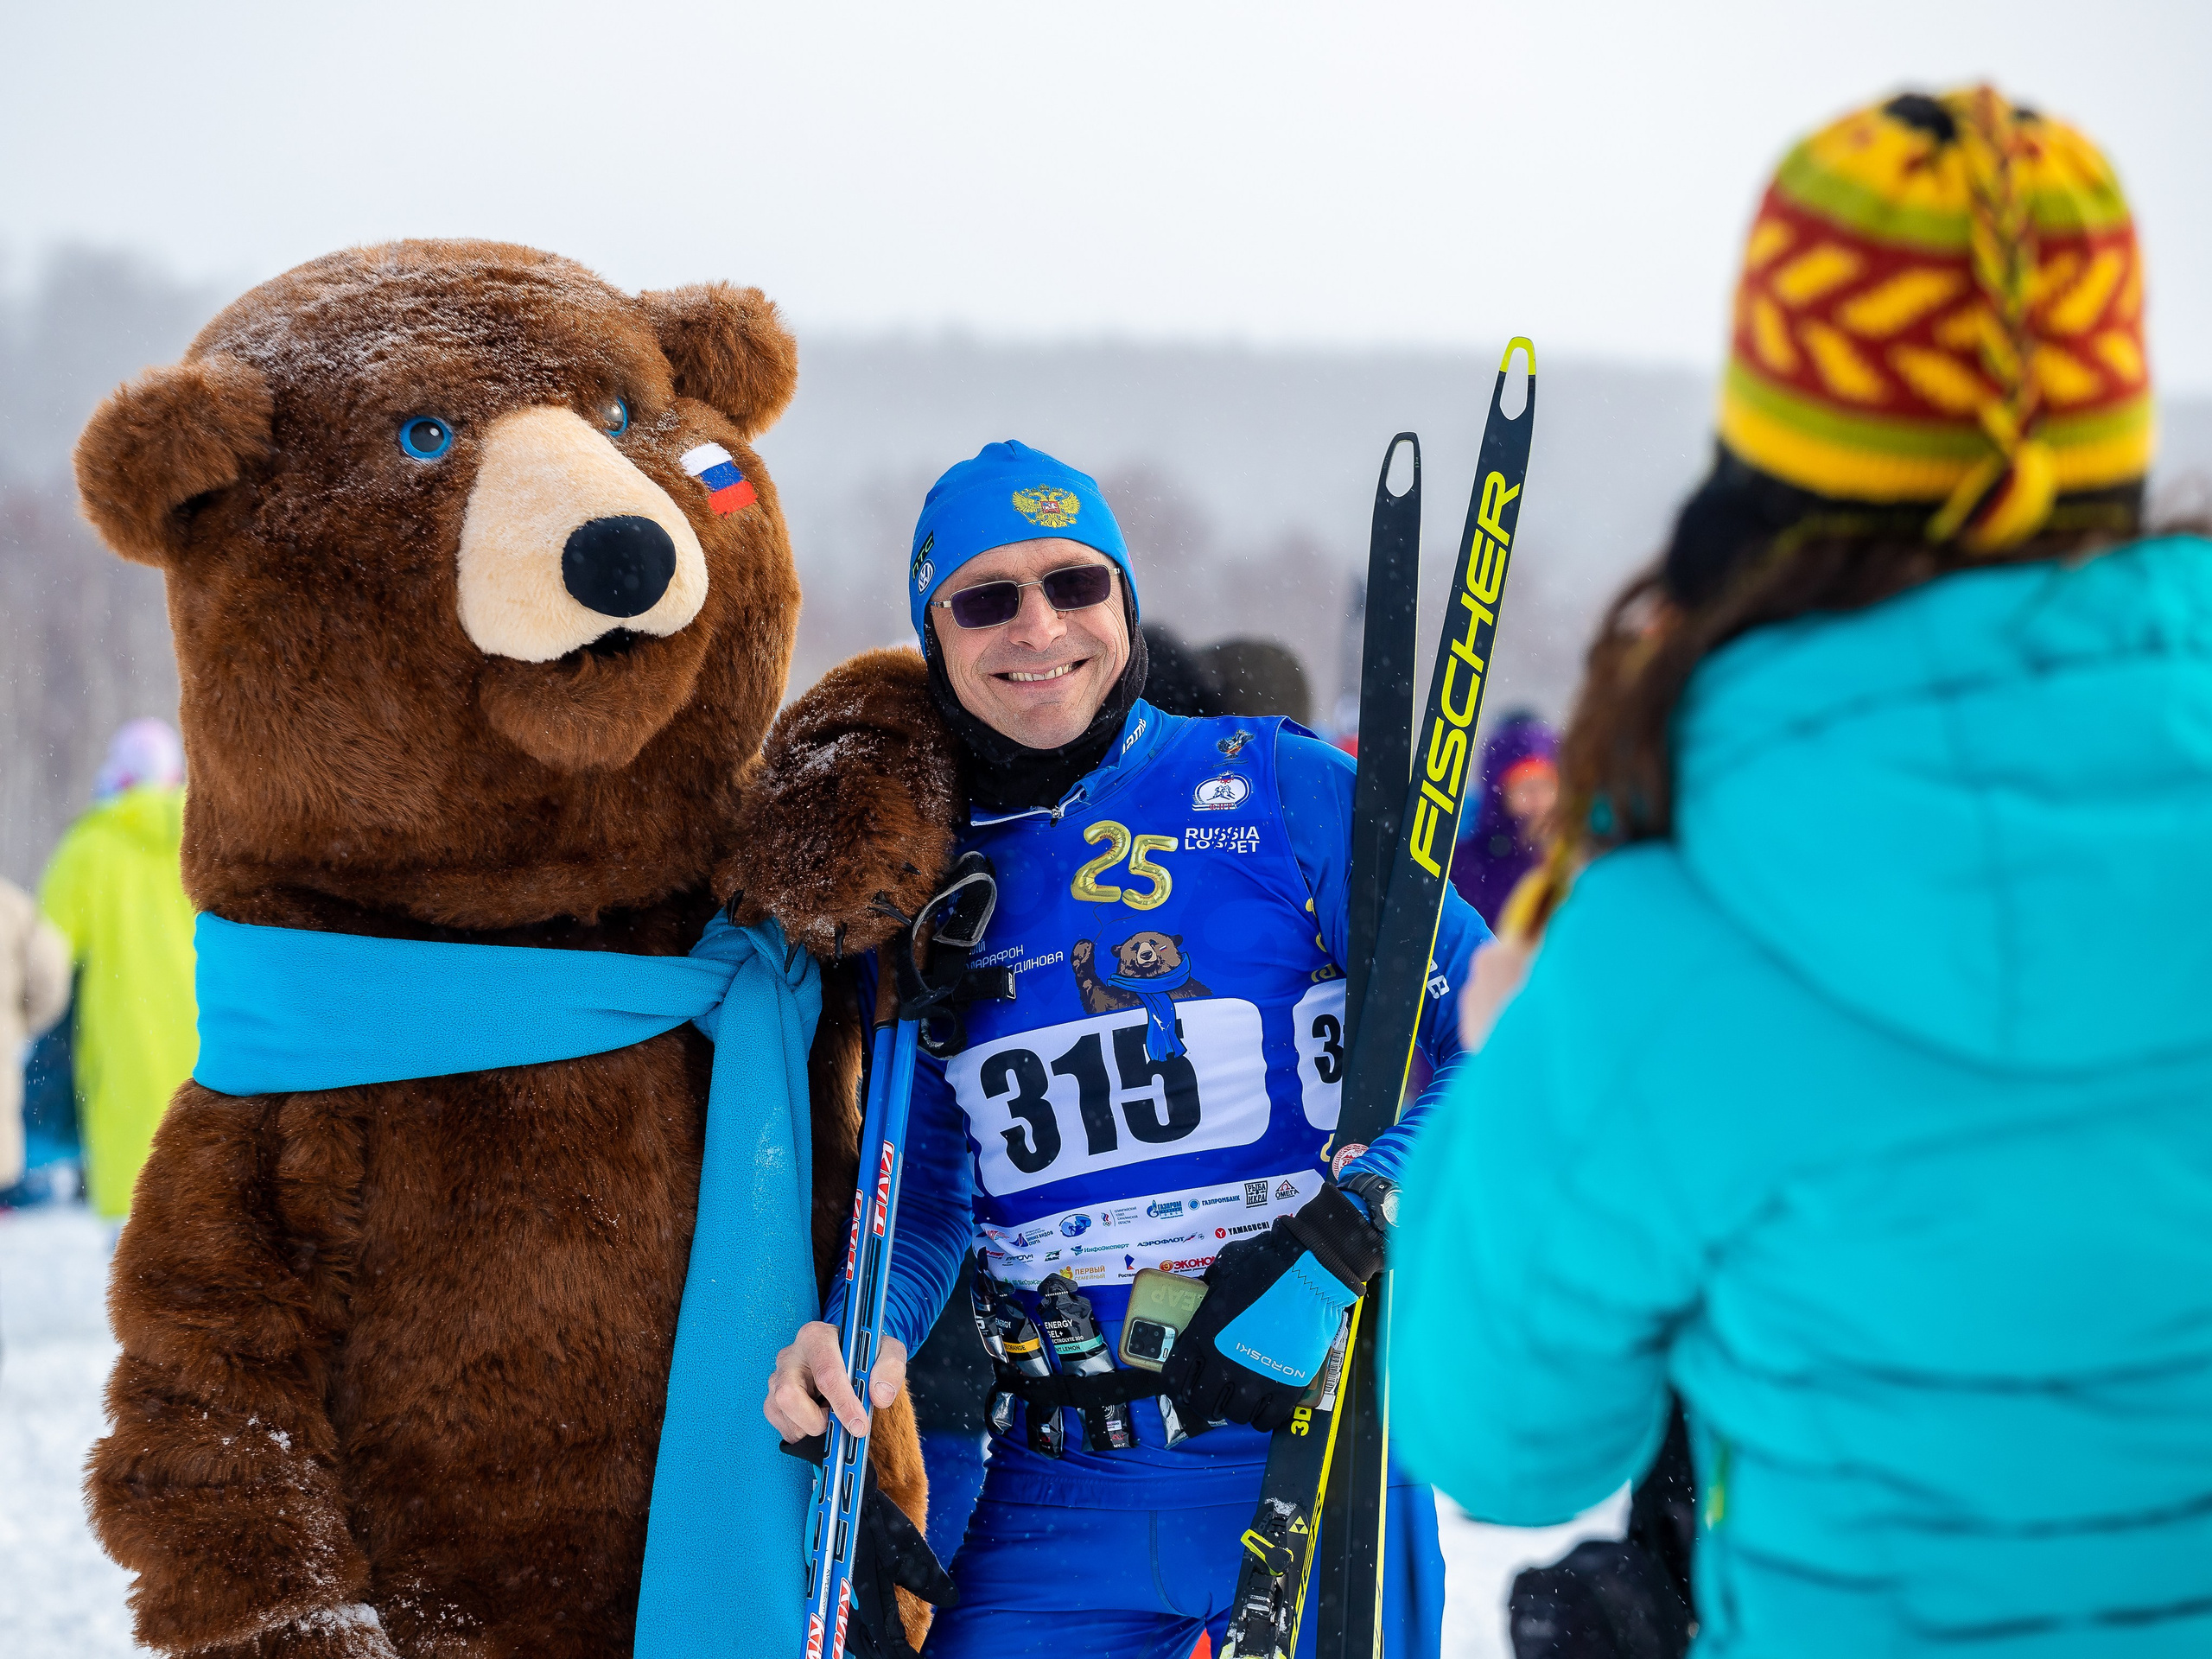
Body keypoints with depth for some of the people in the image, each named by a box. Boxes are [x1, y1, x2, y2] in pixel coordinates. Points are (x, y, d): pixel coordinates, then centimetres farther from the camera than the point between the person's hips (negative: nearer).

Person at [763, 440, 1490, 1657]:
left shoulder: (1283, 790, -2)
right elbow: (926, 1195, 12)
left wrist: (1335, 1246, -19)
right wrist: (865, 1331, -8)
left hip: (1313, 1454, -3)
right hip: (1059, 1498, 3)